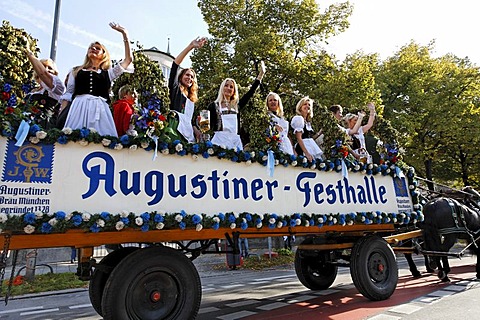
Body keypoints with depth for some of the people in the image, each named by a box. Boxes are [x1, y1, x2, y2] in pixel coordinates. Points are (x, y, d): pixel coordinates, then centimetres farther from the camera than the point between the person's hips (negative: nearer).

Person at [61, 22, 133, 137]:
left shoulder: (108, 73, 22)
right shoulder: (76, 71, 25)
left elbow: (128, 59, 18)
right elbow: (68, 94, 18)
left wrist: (124, 33, 19)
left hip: (99, 110, 0)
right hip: (79, 108, 1)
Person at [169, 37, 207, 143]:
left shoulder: (191, 99, 27)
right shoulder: (175, 89, 12)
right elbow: (175, 65, 1)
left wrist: (197, 132, 6)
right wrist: (190, 46, -4)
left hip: (189, 136, 6)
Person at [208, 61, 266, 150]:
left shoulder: (237, 105, 17)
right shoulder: (214, 106, 10)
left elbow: (251, 92, 18)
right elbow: (208, 125, 5)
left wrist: (261, 73, 19)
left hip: (235, 140, 3)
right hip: (220, 139, -3)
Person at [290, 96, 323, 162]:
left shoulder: (308, 122, 18)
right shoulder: (298, 118, -6)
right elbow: (299, 138, -16)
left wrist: (320, 131, 15)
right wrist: (306, 153, -23)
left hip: (311, 148, 8)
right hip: (303, 149, -8)